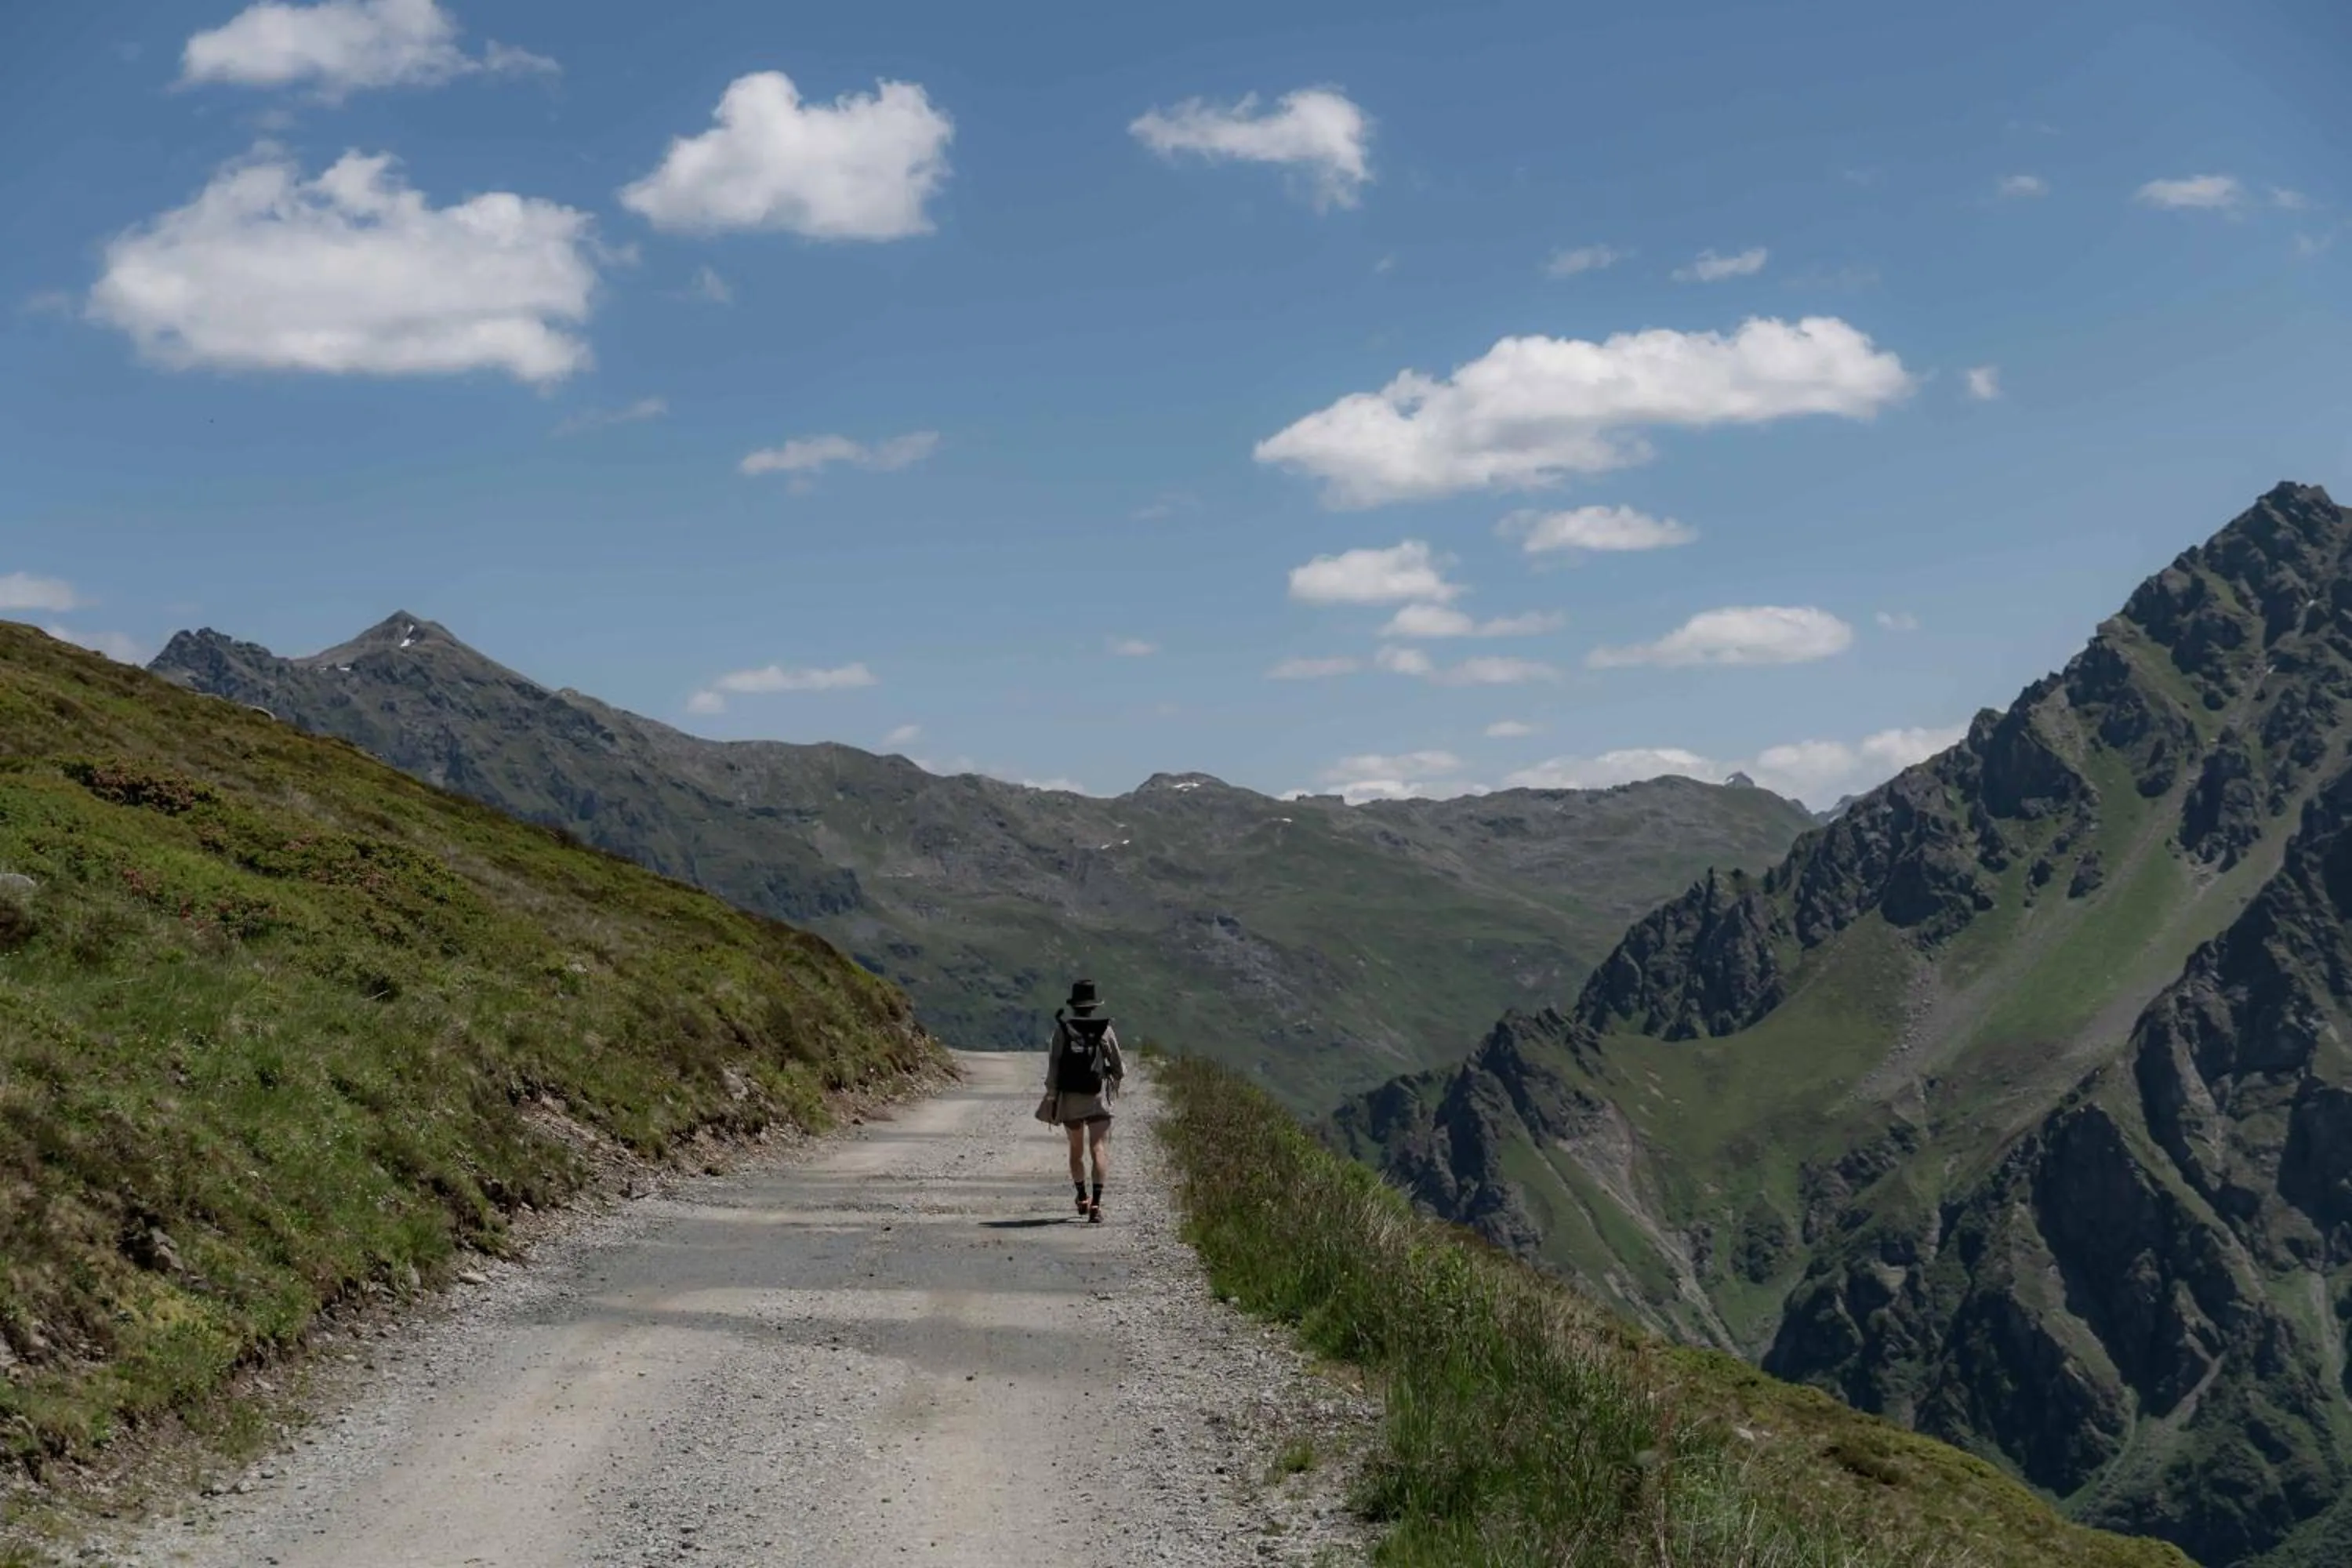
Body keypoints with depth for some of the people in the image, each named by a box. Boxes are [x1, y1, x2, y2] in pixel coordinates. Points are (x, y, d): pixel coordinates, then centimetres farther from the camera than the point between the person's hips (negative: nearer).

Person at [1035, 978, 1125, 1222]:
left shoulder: (1062, 1029, -1)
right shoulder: (1105, 1030, -2)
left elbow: (1053, 1065, -6)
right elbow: (1119, 1069, 4)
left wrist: (1051, 1097, -4)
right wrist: (1121, 1072, 27)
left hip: (1069, 1098, 2)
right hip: (1098, 1099, -2)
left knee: (1076, 1150, 19)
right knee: (1099, 1149, -8)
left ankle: (1082, 1199, 34)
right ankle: (1096, 1203, -25)